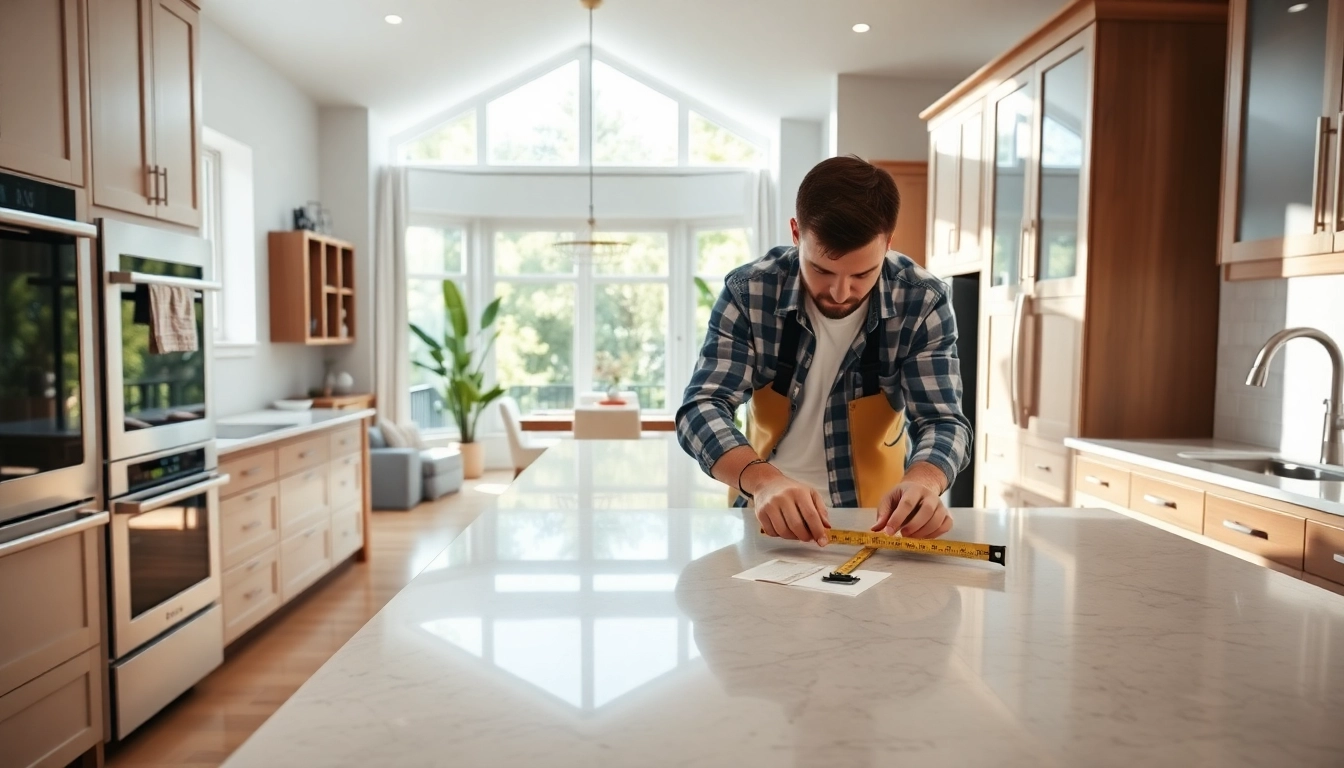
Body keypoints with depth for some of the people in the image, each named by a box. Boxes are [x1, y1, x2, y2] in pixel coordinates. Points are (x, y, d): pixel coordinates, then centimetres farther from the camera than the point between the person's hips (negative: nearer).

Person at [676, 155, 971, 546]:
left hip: (879, 516, 1)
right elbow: (701, 409, -18)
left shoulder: (922, 301, -11)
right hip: (769, 514, 0)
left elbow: (943, 421, -12)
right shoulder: (749, 291, -13)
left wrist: (923, 482, -35)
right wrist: (763, 481, -38)